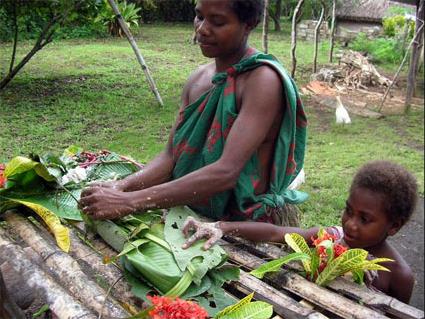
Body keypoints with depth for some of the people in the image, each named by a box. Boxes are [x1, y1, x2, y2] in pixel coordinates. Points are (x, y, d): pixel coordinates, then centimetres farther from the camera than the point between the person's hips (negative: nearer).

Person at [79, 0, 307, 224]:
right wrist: (122, 187, -16)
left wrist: (131, 202, -29)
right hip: (193, 216, 5)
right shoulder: (197, 79, 3)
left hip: (246, 225, -5)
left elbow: (226, 173, -27)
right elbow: (171, 156, 1)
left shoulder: (263, 80, -18)